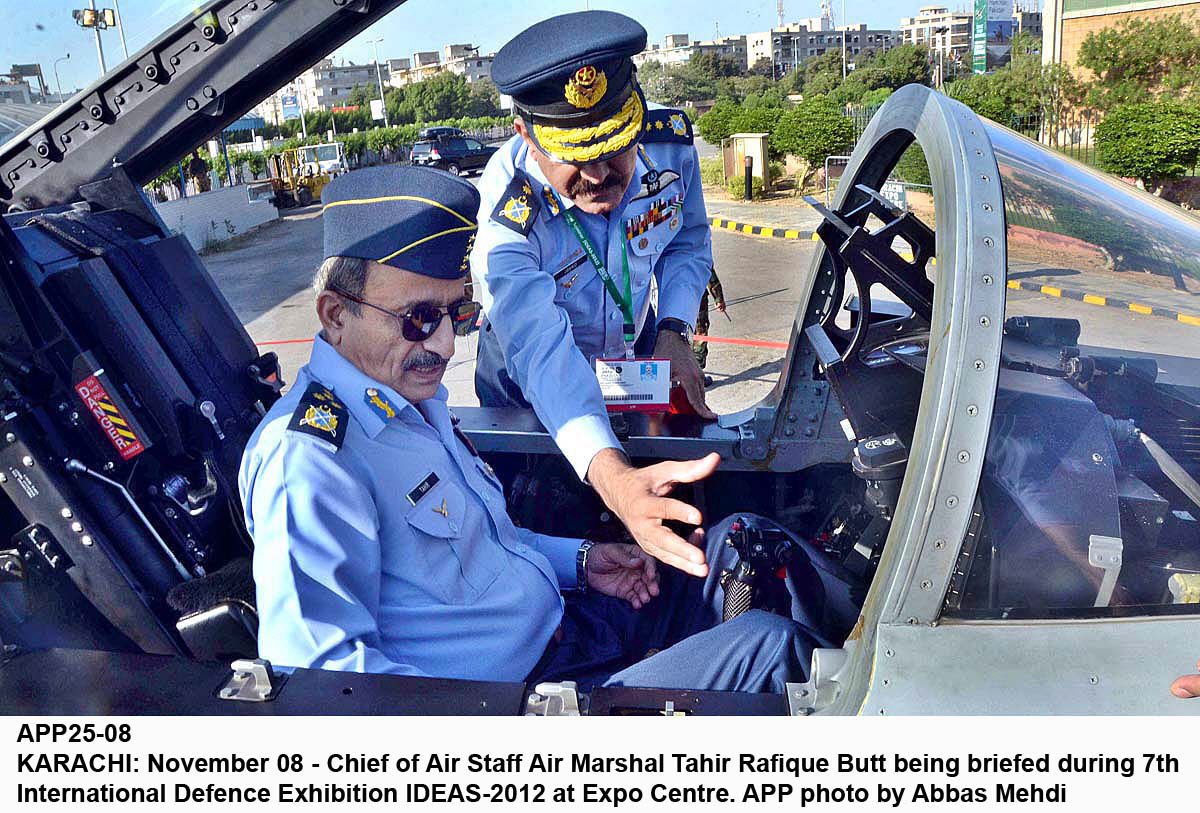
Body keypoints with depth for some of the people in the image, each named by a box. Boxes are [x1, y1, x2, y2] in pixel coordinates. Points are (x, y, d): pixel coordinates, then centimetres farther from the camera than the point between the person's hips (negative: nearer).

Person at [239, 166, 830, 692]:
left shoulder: (414, 400, 11)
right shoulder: (305, 460, -22)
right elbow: (315, 667, -27)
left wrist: (578, 561, 12)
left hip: (567, 629, 10)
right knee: (762, 644, -15)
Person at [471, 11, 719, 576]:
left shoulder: (671, 143, -25)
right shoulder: (506, 214, -39)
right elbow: (541, 350, -50)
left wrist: (674, 331, -22)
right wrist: (611, 475, -66)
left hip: (635, 353, 4)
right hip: (532, 394, -4)